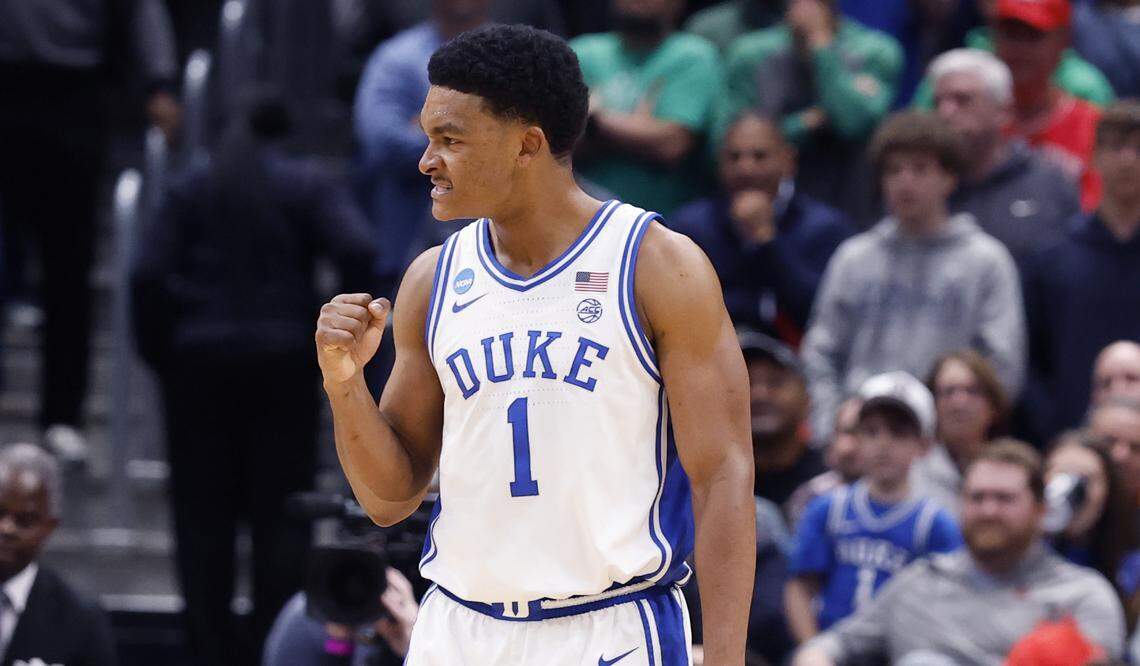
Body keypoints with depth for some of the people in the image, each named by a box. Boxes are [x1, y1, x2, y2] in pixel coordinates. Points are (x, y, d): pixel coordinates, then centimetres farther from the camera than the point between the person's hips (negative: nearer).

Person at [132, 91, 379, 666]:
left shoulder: (189, 188, 8)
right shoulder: (311, 185, 2)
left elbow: (148, 275, -3)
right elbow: (357, 251, -14)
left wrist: (158, 350, 5)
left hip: (199, 360, 2)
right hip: (284, 359, -1)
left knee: (203, 510, 7)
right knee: (282, 507, 4)